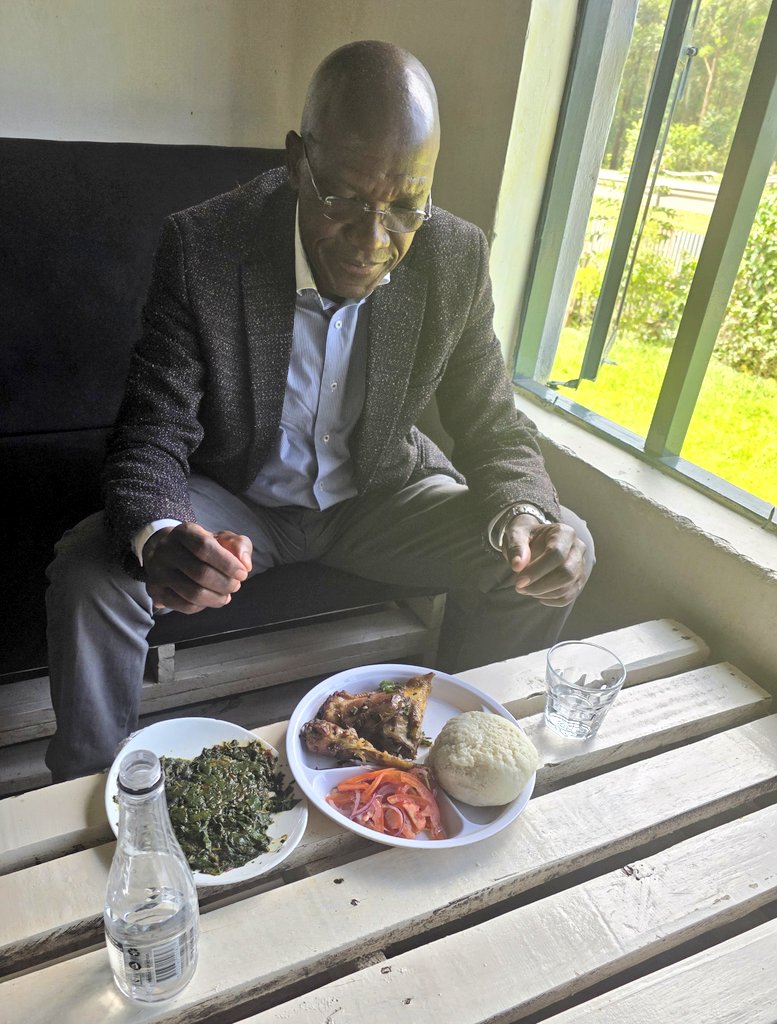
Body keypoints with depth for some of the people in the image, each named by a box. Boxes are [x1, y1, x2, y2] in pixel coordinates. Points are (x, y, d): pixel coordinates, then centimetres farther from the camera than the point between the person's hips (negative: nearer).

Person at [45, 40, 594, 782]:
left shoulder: (456, 258, -14)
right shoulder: (201, 247, -21)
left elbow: (493, 429, -6)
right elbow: (153, 437, -19)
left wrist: (525, 520, -29)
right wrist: (158, 541, -42)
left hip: (378, 494, 3)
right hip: (236, 501, -1)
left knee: (561, 556, -13)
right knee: (89, 575, -27)